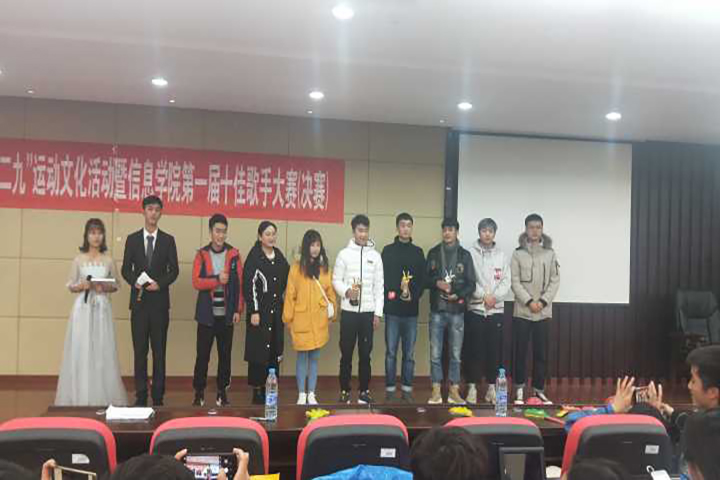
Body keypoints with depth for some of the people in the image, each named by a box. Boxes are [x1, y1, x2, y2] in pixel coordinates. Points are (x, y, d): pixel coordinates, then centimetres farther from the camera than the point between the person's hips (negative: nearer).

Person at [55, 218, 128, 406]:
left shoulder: (108, 260, 5)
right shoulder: (78, 260, 4)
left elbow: (116, 285, 10)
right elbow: (70, 286, 6)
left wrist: (106, 287, -10)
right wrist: (82, 286, -14)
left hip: (102, 309, 1)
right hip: (83, 308, 0)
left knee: (103, 351, -1)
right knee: (80, 350, -1)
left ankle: (103, 396, 5)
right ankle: (80, 397, 6)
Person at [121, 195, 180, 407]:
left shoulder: (168, 240, 5)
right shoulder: (132, 239, 7)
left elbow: (174, 270, 3)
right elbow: (126, 269, 5)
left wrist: (160, 284, -14)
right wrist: (135, 281, -15)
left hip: (160, 302, 0)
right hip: (139, 301, 1)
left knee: (159, 351, 3)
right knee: (140, 351, 4)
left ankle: (158, 397, 9)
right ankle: (140, 396, 9)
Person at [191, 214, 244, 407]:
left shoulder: (234, 254, 3)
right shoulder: (201, 254, 3)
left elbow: (239, 284, 2)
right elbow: (196, 282, -5)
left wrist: (238, 310, -2)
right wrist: (217, 280, -17)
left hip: (227, 314, 1)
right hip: (207, 314, 0)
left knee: (225, 354, 6)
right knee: (202, 355, 2)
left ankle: (222, 392, 17)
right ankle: (199, 392, 13)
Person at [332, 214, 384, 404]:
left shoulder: (375, 255, 5)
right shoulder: (344, 254, 1)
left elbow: (379, 286, 4)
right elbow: (336, 280, 1)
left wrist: (378, 312, 0)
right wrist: (346, 291, -19)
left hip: (368, 311, 1)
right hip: (349, 311, -1)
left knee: (365, 353, 6)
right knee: (346, 353, 4)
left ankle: (364, 391, 16)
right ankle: (344, 391, 15)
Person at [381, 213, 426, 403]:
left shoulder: (418, 252, 10)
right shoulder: (388, 251, 4)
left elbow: (423, 279, 7)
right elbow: (383, 278, -2)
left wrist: (414, 295, -10)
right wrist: (399, 294, -14)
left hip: (412, 310, 2)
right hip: (392, 309, -2)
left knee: (409, 353, 6)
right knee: (391, 352, 1)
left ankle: (407, 389, 14)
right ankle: (390, 389, 9)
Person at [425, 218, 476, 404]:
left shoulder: (465, 255, 3)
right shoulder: (433, 253, 6)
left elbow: (471, 284, 2)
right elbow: (425, 278, 8)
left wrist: (458, 295, -14)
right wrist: (437, 283, -12)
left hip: (457, 311, 0)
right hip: (437, 310, 1)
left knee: (456, 354, 5)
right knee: (435, 353, 2)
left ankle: (454, 391, 14)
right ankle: (436, 391, 10)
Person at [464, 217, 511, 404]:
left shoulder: (502, 256, 10)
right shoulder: (470, 253, 0)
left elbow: (506, 282, 5)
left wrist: (495, 296, -11)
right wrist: (483, 295, -13)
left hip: (496, 310, 3)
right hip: (475, 308, -3)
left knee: (494, 350, 5)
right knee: (474, 350, -1)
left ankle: (491, 387, 14)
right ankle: (472, 387, 8)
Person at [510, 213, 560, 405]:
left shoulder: (550, 254, 6)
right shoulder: (518, 253, 2)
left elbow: (555, 281, 2)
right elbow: (515, 282, -3)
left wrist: (543, 301, -10)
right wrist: (529, 301, -14)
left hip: (544, 312, 1)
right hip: (522, 311, -1)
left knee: (541, 353, 5)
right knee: (521, 351, 2)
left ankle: (539, 389, 14)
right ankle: (520, 389, 10)